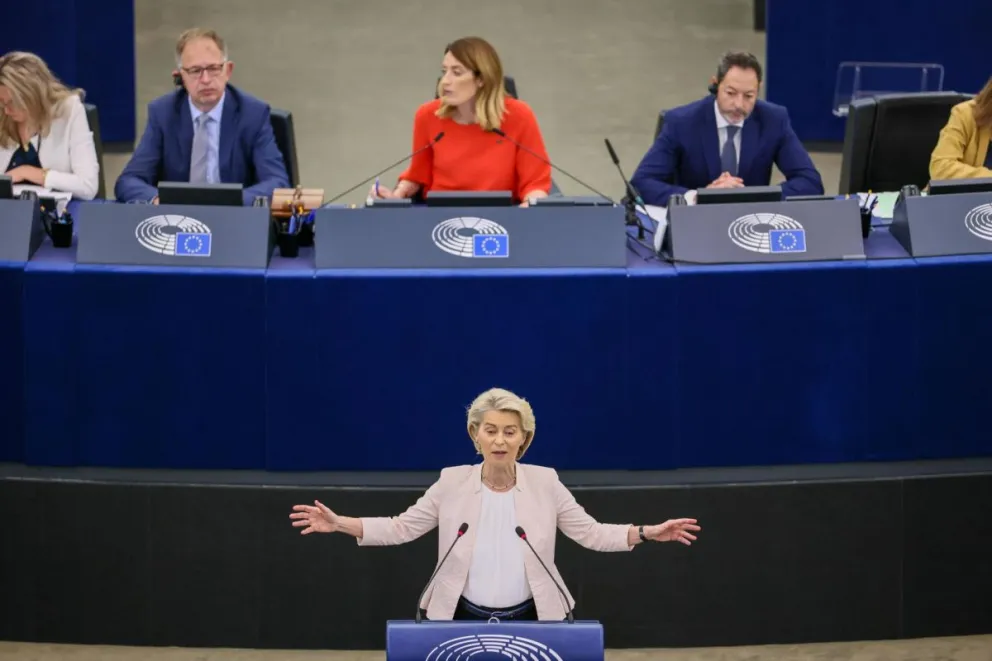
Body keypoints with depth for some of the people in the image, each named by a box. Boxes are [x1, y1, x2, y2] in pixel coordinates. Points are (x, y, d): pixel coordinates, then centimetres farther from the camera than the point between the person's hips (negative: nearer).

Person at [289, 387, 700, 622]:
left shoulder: (545, 483, -2)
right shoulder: (452, 482, -2)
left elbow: (590, 533, 1)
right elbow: (401, 528, 1)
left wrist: (647, 533, -12)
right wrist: (339, 524, -10)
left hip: (528, 622, 0)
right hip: (463, 621, 0)